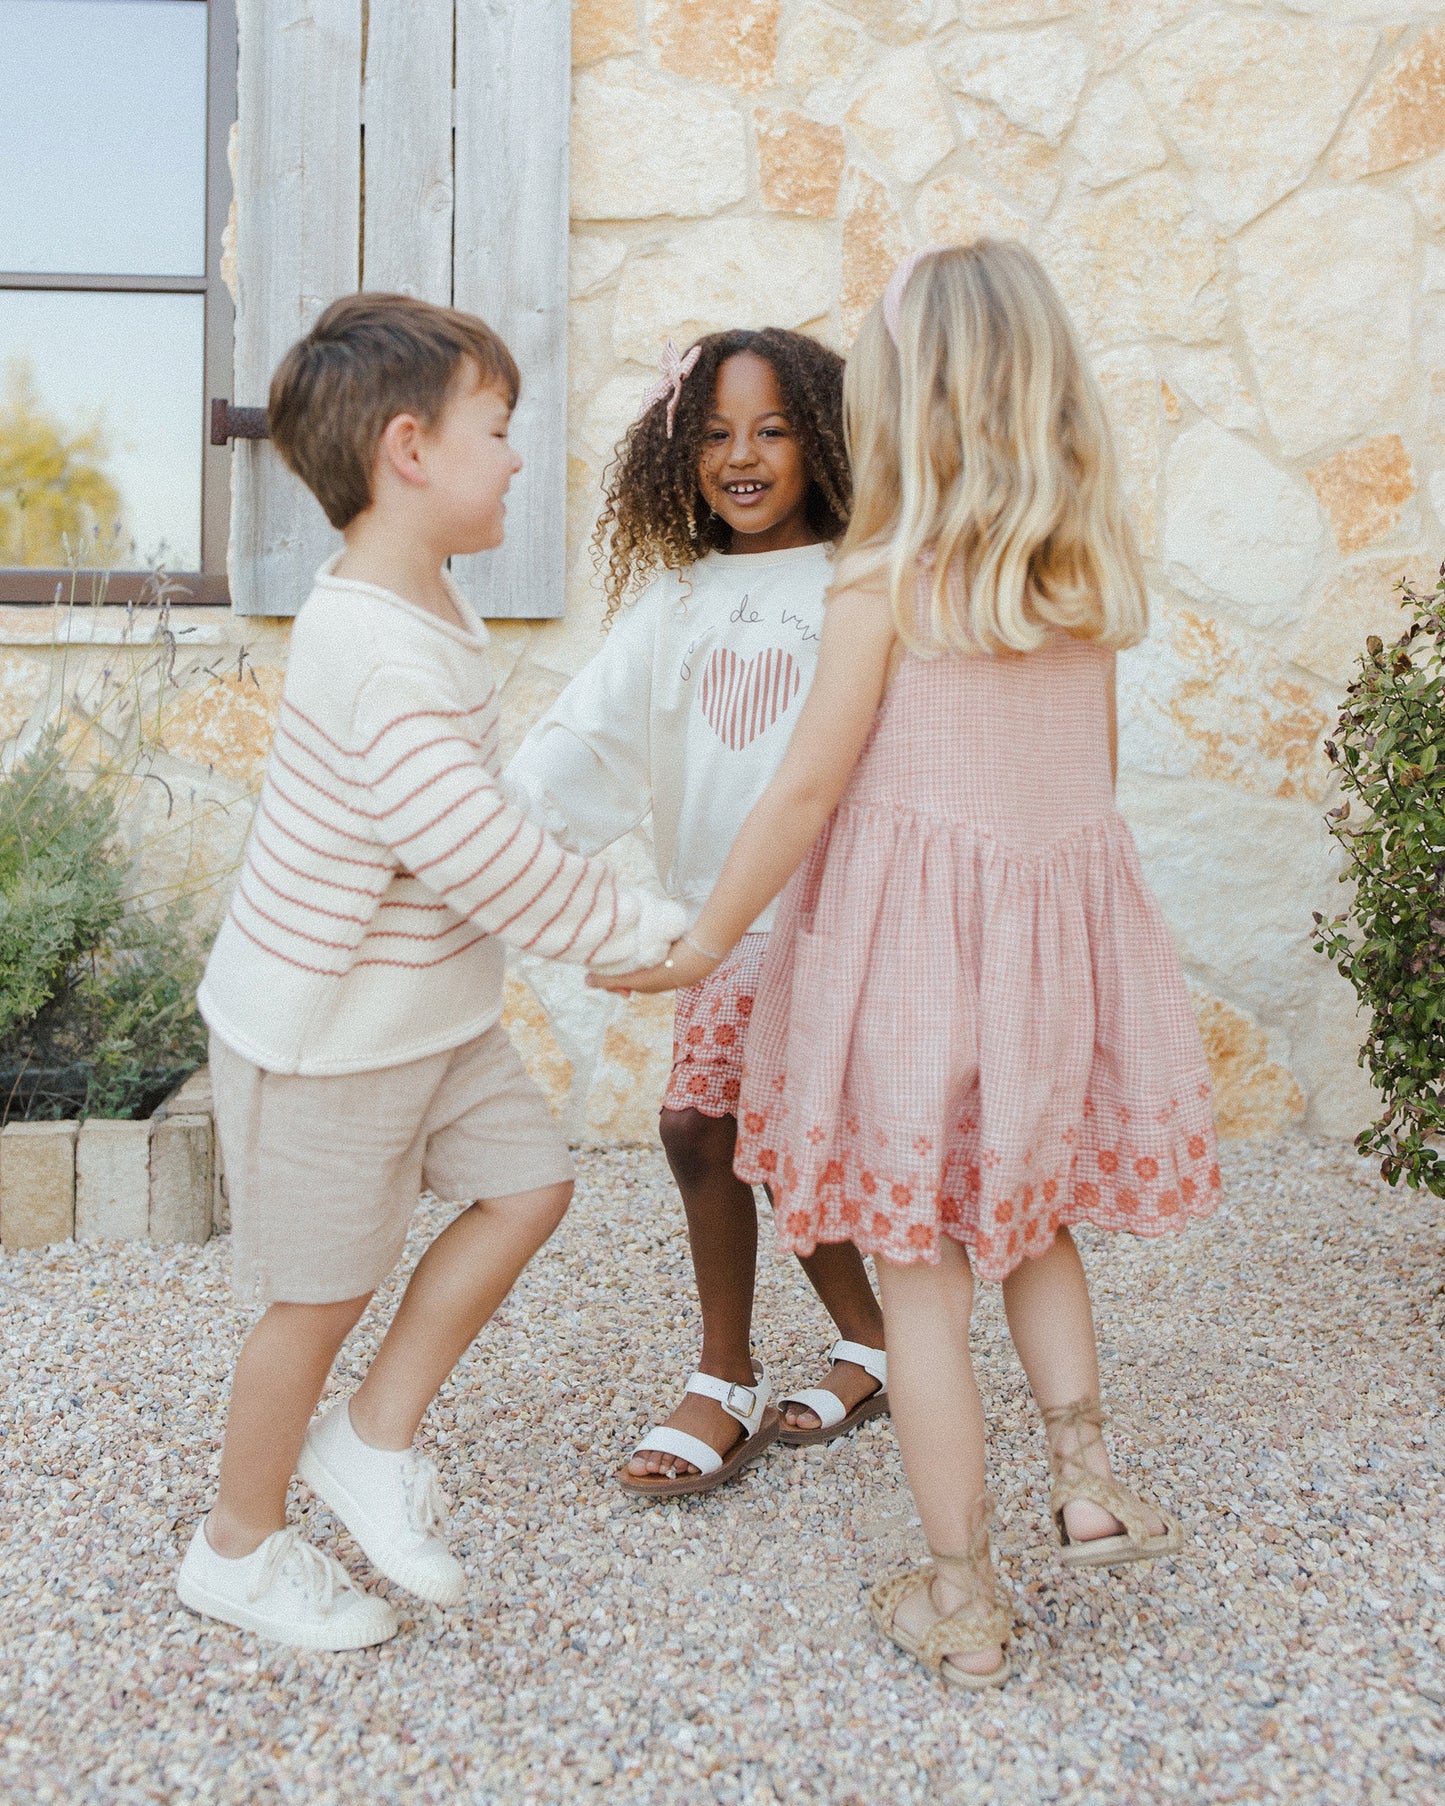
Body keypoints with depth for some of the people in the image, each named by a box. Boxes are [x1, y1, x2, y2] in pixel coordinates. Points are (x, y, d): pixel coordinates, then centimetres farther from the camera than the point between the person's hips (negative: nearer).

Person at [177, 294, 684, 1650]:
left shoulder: (425, 608, 4)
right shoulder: (376, 653, -30)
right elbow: (487, 861, -30)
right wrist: (649, 930, -18)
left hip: (427, 1011, 9)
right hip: (322, 1034, -9)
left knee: (530, 1183, 8)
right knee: (323, 1292, 6)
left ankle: (373, 1437, 22)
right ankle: (236, 1549, 30)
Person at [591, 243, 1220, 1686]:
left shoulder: (881, 580, -12)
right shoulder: (1092, 567, 3)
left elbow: (809, 786, -11)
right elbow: (1091, 767, 10)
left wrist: (701, 942, -1)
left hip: (911, 931, -5)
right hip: (1060, 922, 5)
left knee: (918, 1270, 7)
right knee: (1028, 1213, 28)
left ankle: (961, 1603, 16)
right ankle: (1083, 1472, 18)